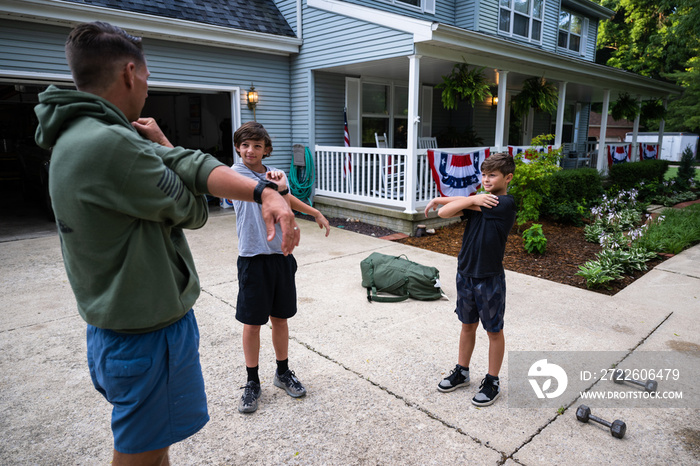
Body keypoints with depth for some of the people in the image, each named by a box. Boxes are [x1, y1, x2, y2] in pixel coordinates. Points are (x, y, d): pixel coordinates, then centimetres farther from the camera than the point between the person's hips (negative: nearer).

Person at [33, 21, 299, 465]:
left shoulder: (80, 136, 5)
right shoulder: (108, 144, -27)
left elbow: (191, 165, -11)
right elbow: (193, 210, -15)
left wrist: (264, 191, -24)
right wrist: (162, 145, 2)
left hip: (116, 326, 9)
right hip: (147, 339, -9)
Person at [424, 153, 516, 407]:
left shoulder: (505, 203, -15)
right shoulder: (479, 200, 6)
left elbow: (463, 203, -15)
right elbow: (444, 212, -6)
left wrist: (440, 200, -1)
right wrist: (472, 199, -14)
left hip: (490, 279, -6)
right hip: (465, 274, 6)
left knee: (494, 331, 11)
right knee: (468, 325, 19)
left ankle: (492, 382, 26)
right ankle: (462, 372, 35)